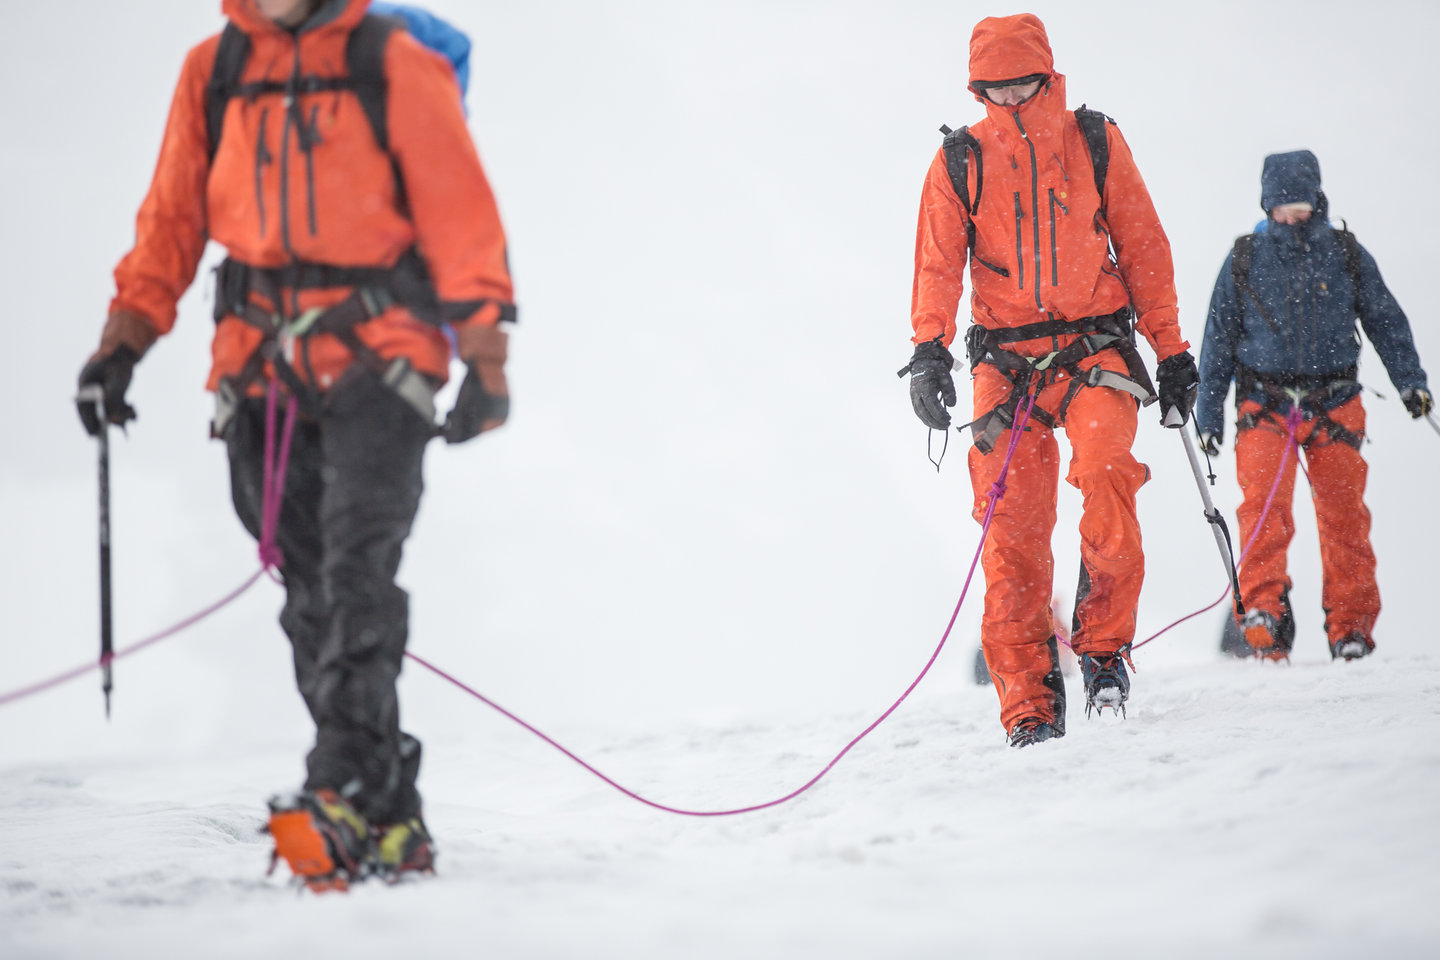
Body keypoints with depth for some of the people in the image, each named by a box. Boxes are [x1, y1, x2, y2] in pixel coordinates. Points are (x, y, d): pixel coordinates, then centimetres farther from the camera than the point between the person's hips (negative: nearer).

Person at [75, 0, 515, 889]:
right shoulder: (213, 72, 10)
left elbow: (460, 212, -1)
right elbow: (172, 218, 16)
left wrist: (486, 360, -5)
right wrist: (123, 340, 10)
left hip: (375, 357, -4)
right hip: (259, 365, 4)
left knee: (357, 567, -19)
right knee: (311, 593, 2)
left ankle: (344, 795, -27)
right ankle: (392, 818, 7)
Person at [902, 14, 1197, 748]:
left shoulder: (1095, 144, 7)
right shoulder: (960, 162, 7)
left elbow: (1143, 247, 11)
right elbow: (938, 263, 2)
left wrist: (1170, 349, 9)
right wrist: (929, 350, -15)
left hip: (1096, 348, -1)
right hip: (1006, 359, 1)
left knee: (1105, 473, -26)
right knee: (1014, 524, -8)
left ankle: (1103, 645, -10)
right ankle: (1030, 705, -4)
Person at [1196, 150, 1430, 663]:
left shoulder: (1347, 254, 6)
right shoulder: (1244, 260, 5)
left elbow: (1385, 319, 12)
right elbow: (1219, 337, 11)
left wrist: (1410, 381, 1)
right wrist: (1208, 413, 10)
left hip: (1334, 403, 1)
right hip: (1265, 403, -1)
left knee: (1343, 514, -1)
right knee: (1264, 504, -19)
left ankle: (1350, 627, 8)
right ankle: (1264, 612, -18)